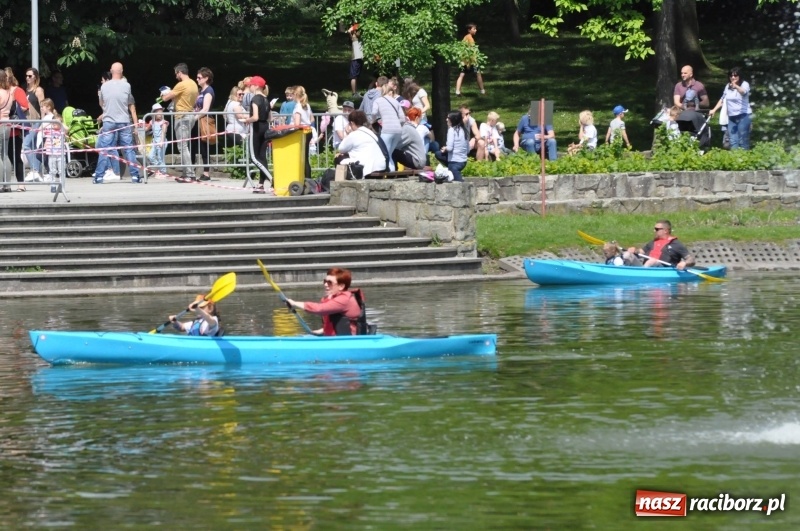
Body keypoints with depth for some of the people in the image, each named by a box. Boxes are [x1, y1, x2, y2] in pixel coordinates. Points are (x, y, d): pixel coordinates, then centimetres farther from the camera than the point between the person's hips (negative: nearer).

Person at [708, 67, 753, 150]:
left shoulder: (744, 84, -6)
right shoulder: (728, 86, 14)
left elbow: (743, 92, -30)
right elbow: (722, 99, 25)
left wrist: (736, 87, -51)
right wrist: (714, 110, 16)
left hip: (743, 116, -6)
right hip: (731, 117, 6)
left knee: (743, 143, -10)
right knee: (733, 142, 2)